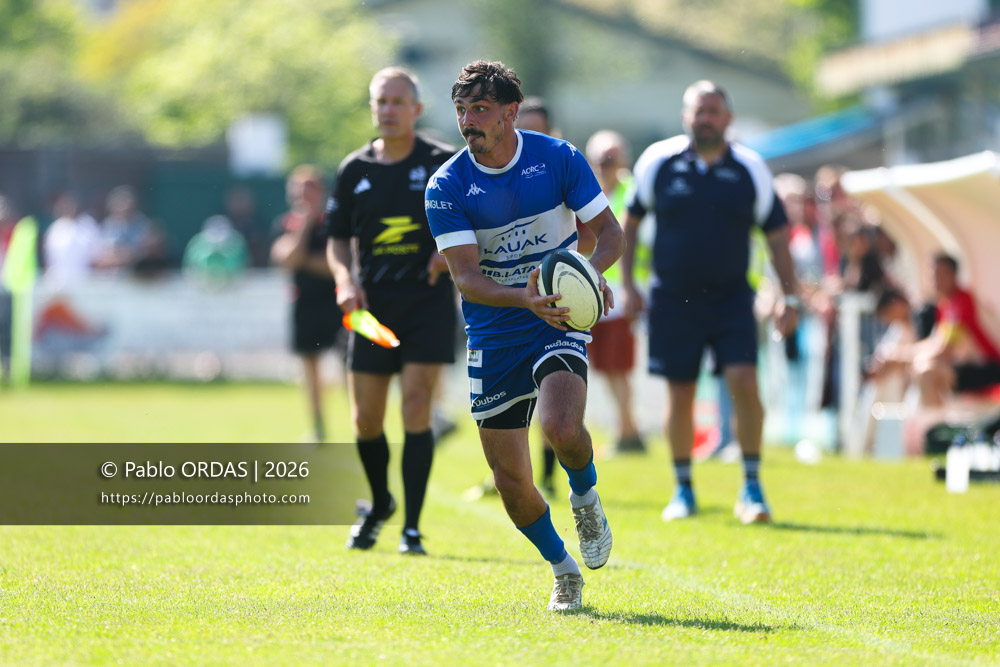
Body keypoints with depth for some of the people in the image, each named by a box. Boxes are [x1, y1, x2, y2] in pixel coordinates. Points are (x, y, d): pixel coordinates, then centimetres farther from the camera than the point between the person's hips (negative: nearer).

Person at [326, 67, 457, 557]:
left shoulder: (444, 163, -1)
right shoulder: (354, 170, 7)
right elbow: (338, 238, 14)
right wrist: (345, 279, -4)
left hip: (427, 300, -3)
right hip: (372, 304, 3)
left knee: (416, 409, -12)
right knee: (366, 420, 5)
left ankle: (412, 528, -7)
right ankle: (380, 504, 33)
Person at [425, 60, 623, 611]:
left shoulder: (557, 157, -6)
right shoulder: (446, 187, -8)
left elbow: (608, 230, 0)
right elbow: (465, 276, -14)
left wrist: (589, 271, -22)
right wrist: (525, 298, -33)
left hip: (560, 323, -2)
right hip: (493, 338, 2)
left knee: (562, 427, -29)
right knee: (510, 480, 0)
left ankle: (585, 498, 6)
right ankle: (563, 571, 26)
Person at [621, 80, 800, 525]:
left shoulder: (750, 170, 0)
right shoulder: (658, 162, 0)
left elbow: (777, 235, 6)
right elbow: (630, 221, 11)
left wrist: (789, 297, 1)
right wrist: (627, 284, 5)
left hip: (731, 296, 0)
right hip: (673, 298, 0)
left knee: (744, 381, -15)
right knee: (680, 393, 2)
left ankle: (751, 488, -4)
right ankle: (683, 491, 17)